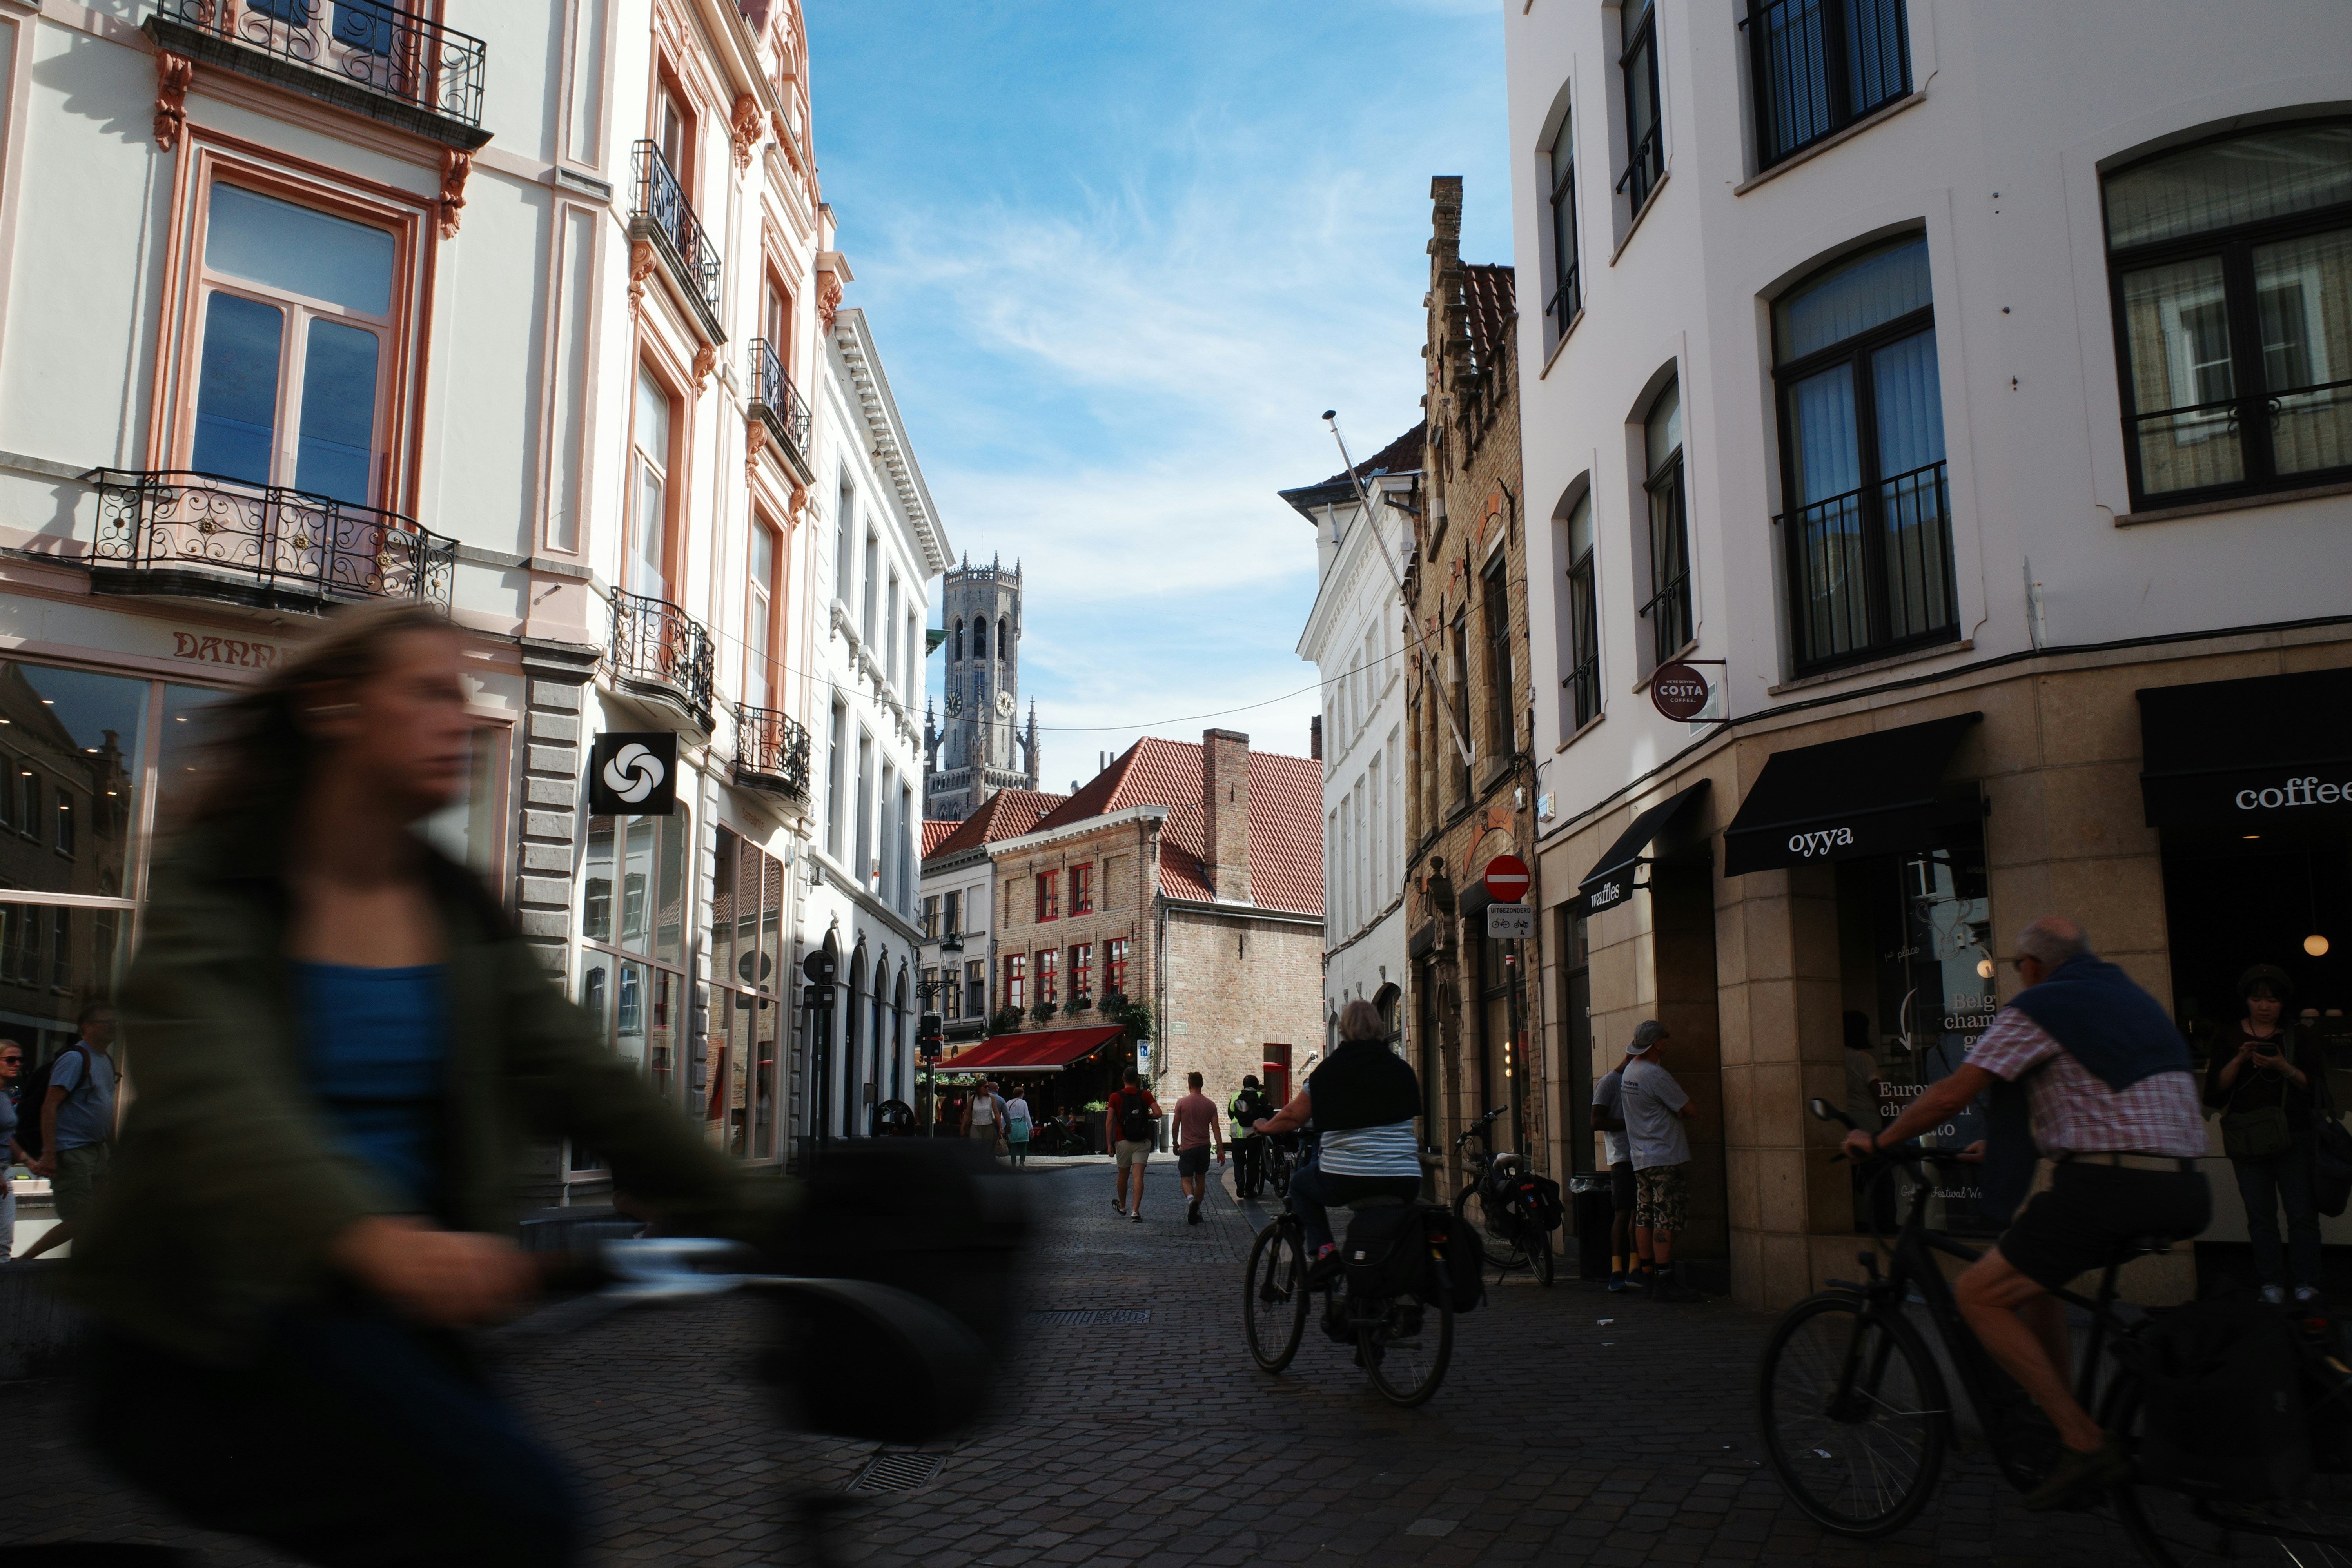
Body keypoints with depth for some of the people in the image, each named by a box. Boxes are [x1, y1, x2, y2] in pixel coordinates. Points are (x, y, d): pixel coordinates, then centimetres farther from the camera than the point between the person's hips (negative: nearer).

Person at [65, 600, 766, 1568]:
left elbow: (585, 1082, 0)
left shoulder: (462, 912, 8)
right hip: (202, 1342, -6)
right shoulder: (208, 890, -8)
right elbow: (215, 1097, -27)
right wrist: (377, 1238, -46)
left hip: (383, 1315, 6)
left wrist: (754, 1226, -10)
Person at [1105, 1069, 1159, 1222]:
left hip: (1123, 1141, 1)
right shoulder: (1145, 1095, 1)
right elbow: (1158, 1113, -11)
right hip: (1143, 1141, -1)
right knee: (1139, 1176, -6)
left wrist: (1109, 1143, -4)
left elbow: (1109, 1120, -6)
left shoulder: (1116, 1097, 1)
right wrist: (1146, 1116, 10)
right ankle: (1135, 1211, -16)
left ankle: (1122, 1207, 35)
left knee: (1123, 1175, 17)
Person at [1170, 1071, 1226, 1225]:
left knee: (1186, 1179, -1)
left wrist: (1176, 1144, 16)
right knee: (1200, 1179, 16)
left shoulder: (1182, 1103, -5)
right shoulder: (1211, 1105, 1)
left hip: (1187, 1148, -3)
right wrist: (1221, 1150, 0)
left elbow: (1176, 1126, 1)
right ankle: (1196, 1211, 19)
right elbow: (1216, 1129, -1)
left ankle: (1191, 1199, -30)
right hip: (1204, 1147, 3)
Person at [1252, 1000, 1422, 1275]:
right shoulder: (1402, 1069, 11)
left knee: (1301, 1184, 25)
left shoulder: (1328, 1069, 2)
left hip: (1346, 1181, -3)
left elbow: (1293, 1116, 9)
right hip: (1404, 1184, 3)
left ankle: (1322, 1249, 5)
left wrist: (1264, 1126, 29)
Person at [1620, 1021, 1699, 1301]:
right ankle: (1663, 1283, -10)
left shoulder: (1630, 1070, 11)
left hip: (1640, 1158, 9)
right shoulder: (1656, 1075, -16)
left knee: (1644, 1218, 10)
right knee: (1665, 1221, -8)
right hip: (1666, 1157, -9)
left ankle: (1648, 1278, 15)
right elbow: (1690, 1110, -10)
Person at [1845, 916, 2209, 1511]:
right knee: (2034, 1274, 27)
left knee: (1979, 1294, -2)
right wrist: (2003, 1145, 43)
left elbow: (1952, 1094, -9)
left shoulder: (2037, 1008, -2)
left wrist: (1877, 1140, 4)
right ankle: (2063, 1425, 24)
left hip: (2107, 1187, -9)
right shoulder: (2137, 999, 23)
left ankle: (2086, 1445, -6)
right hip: (2181, 1188, 9)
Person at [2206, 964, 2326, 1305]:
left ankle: (2306, 1285, 3)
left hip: (2293, 1136, -1)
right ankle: (2271, 1286, 7)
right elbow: (2215, 1088, 2)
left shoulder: (2299, 1035, 6)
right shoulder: (2230, 1037, 9)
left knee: (2302, 1213, -4)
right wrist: (2239, 1060, -12)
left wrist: (2284, 1068, -17)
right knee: (2260, 1216, 2)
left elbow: (2316, 1084, -1)